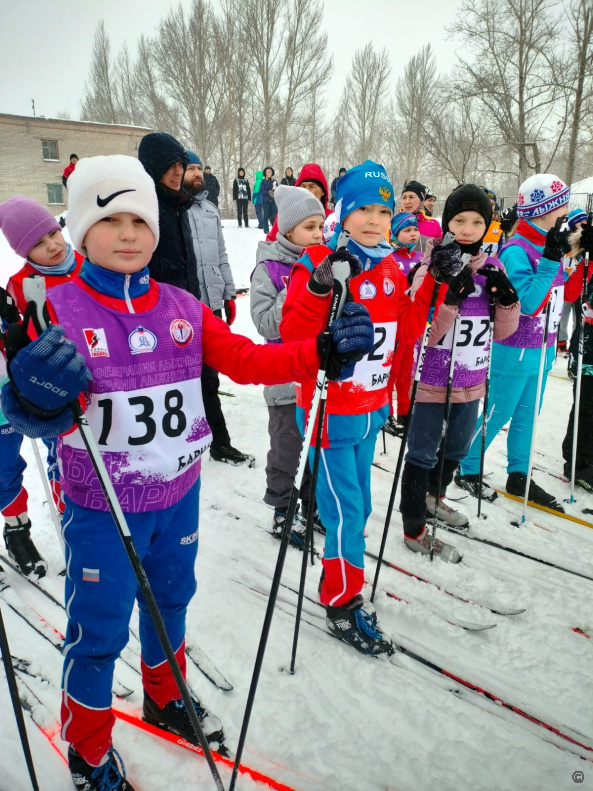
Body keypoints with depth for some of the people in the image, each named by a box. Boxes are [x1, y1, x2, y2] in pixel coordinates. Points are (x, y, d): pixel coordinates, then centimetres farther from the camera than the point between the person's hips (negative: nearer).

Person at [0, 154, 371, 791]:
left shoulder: (183, 309, -2)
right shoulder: (57, 311, -14)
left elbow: (245, 360, -4)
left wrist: (321, 350, -15)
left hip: (179, 494, 5)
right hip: (101, 508, -4)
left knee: (170, 601, 24)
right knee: (99, 631, 10)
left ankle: (164, 700, 53)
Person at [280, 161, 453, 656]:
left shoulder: (391, 268, 6)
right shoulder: (320, 262, -15)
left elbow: (405, 330, 10)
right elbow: (294, 334, -22)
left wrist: (434, 285, 1)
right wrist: (320, 287, -36)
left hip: (371, 407, 7)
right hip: (331, 411, -7)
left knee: (359, 506, 20)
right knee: (347, 511, 2)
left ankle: (344, 565, 42)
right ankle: (344, 606, 20)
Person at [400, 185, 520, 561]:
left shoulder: (491, 267, 2)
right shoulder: (432, 266, -14)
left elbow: (502, 332, 5)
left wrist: (508, 298, -12)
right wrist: (451, 297, -30)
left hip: (471, 382, 7)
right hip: (432, 380, -6)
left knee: (457, 448, 24)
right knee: (424, 454, 7)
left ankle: (434, 497, 50)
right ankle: (415, 530, 23)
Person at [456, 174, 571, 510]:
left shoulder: (551, 245, 8)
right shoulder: (517, 251, -19)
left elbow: (567, 293, 17)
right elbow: (527, 303, -29)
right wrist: (550, 260, -30)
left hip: (542, 350, 8)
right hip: (515, 352, -8)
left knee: (527, 415, 16)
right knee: (497, 415, 4)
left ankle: (519, 476, 30)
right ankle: (468, 470, 22)